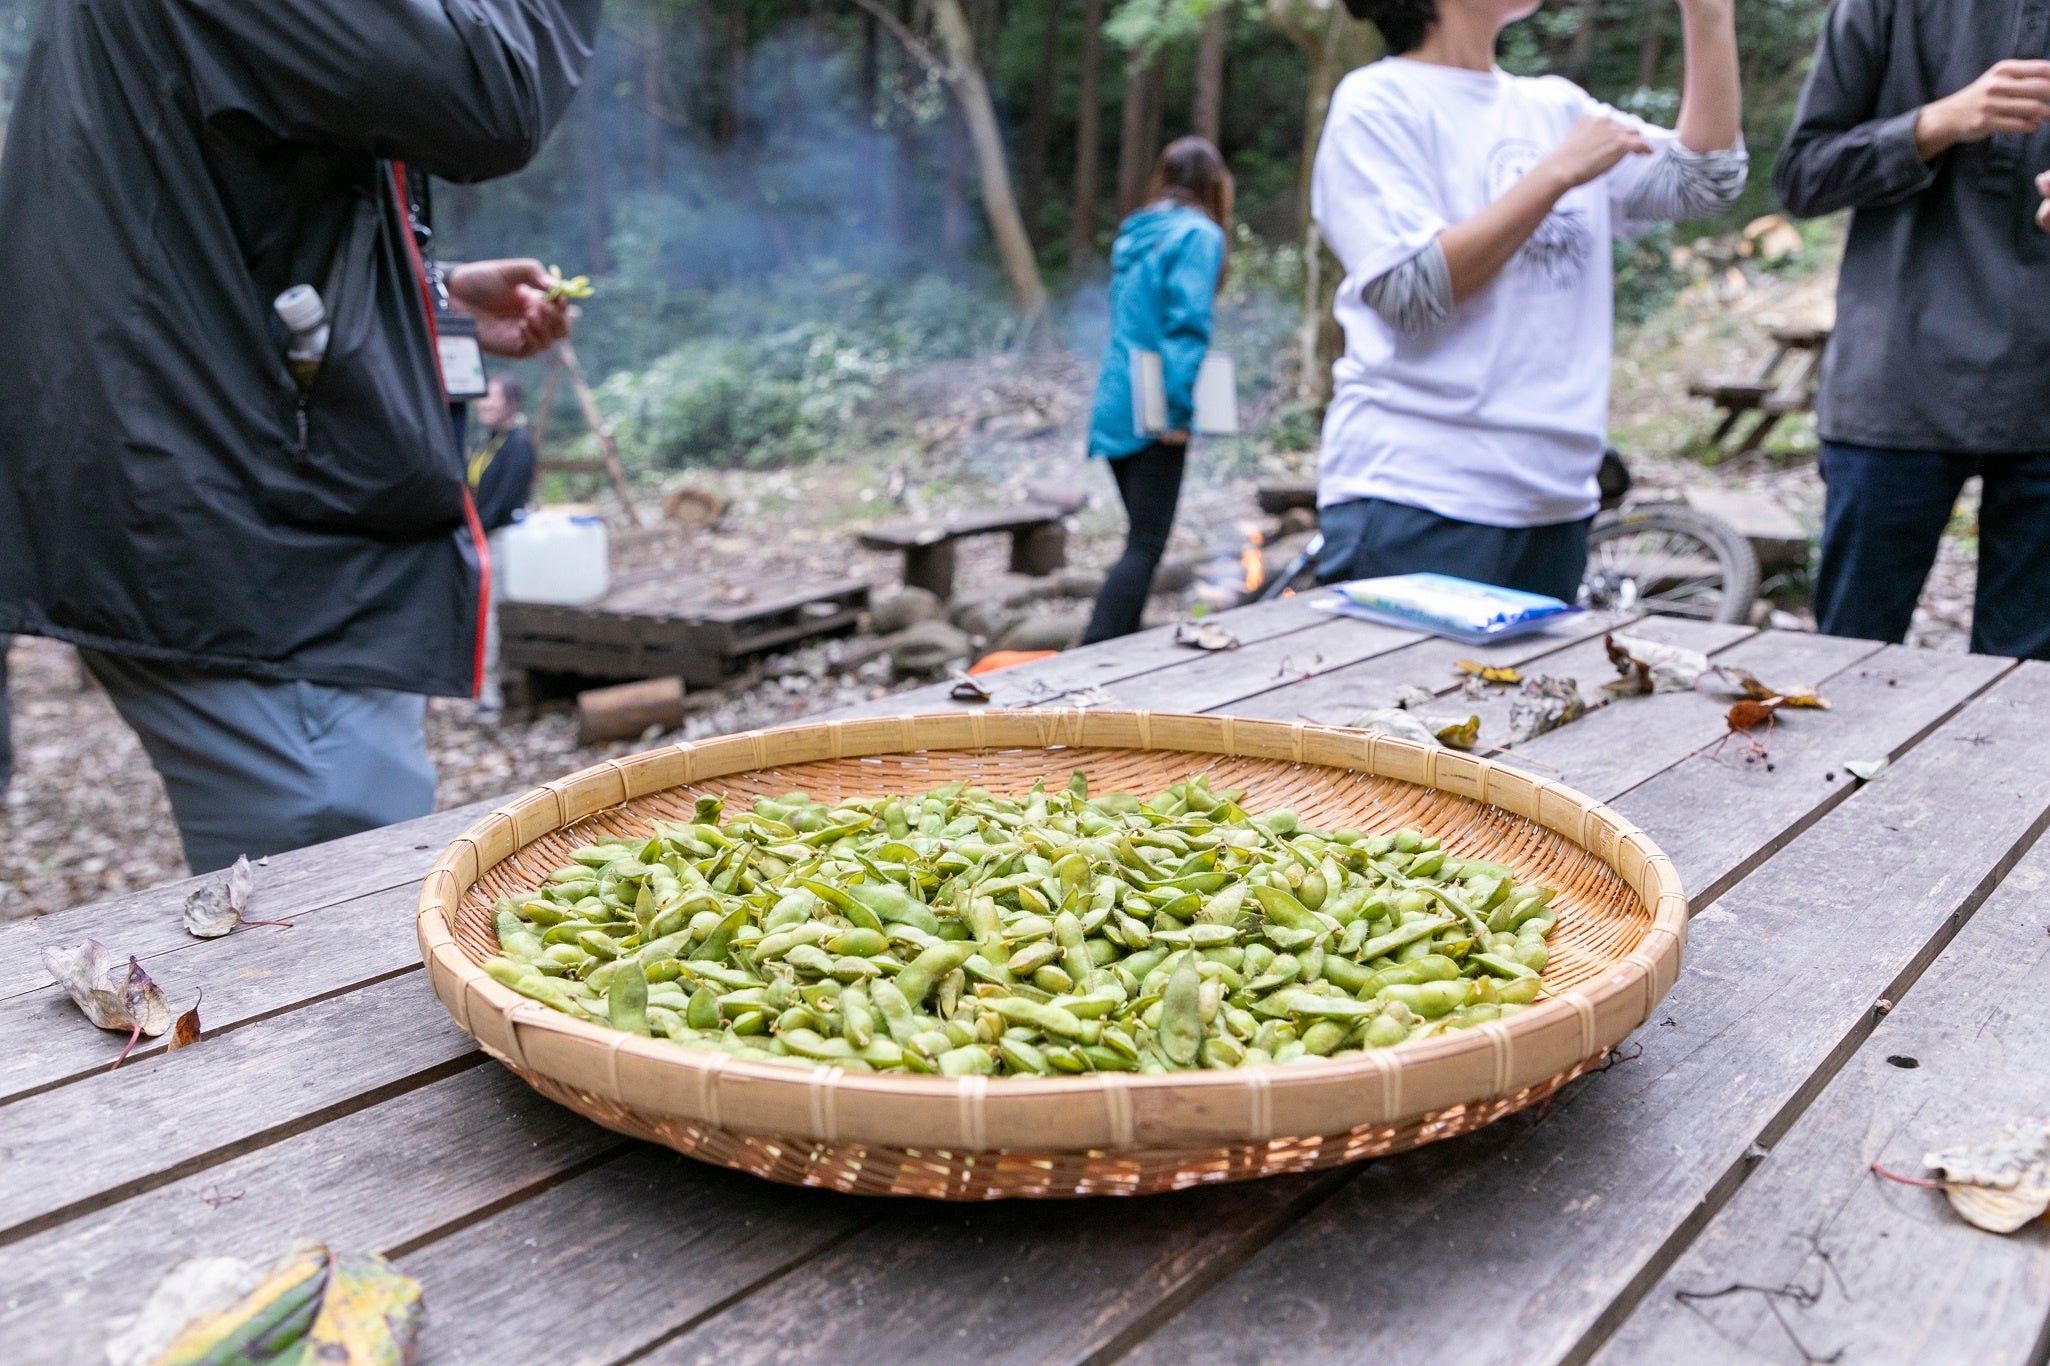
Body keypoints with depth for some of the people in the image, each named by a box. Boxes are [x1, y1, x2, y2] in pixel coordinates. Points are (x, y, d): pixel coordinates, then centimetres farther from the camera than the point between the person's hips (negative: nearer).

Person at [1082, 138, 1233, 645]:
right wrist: (1181, 411, -19)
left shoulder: (1133, 234, 16)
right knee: (1146, 546, -8)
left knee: (1142, 539, 17)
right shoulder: (1199, 235, -7)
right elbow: (1187, 326, -18)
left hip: (1114, 409, 8)